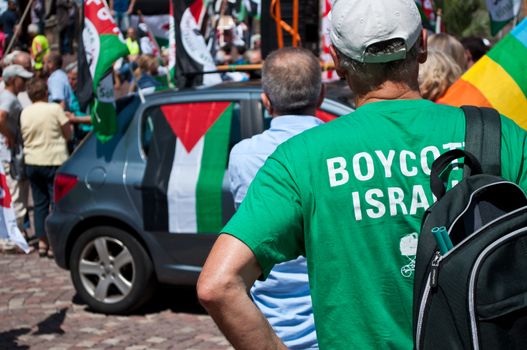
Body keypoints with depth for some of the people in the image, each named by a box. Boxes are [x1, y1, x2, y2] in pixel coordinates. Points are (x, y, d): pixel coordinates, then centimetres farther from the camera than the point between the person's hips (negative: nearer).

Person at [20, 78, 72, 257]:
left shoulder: (25, 113, 2)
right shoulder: (55, 109, -10)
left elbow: (24, 136, 7)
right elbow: (68, 134, -6)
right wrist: (68, 124, 12)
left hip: (32, 163, 5)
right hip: (54, 161, -5)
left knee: (39, 203, 12)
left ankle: (42, 242, 14)